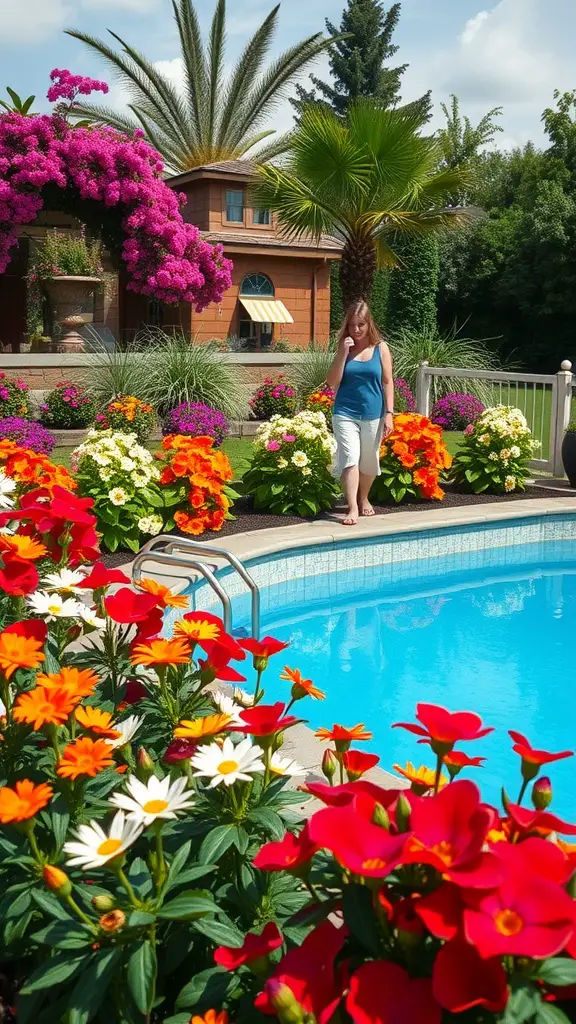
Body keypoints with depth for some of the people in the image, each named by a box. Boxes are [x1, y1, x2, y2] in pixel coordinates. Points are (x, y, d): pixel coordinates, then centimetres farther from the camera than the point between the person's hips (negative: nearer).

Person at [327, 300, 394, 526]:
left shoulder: (380, 348, 1)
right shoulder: (344, 348, 2)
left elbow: (387, 382, 1)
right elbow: (332, 382, -4)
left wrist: (389, 413, -6)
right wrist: (343, 353, -12)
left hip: (373, 415, 1)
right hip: (345, 413, -1)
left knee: (369, 462, 13)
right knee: (350, 459, -13)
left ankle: (363, 499, 35)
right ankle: (352, 508, -13)